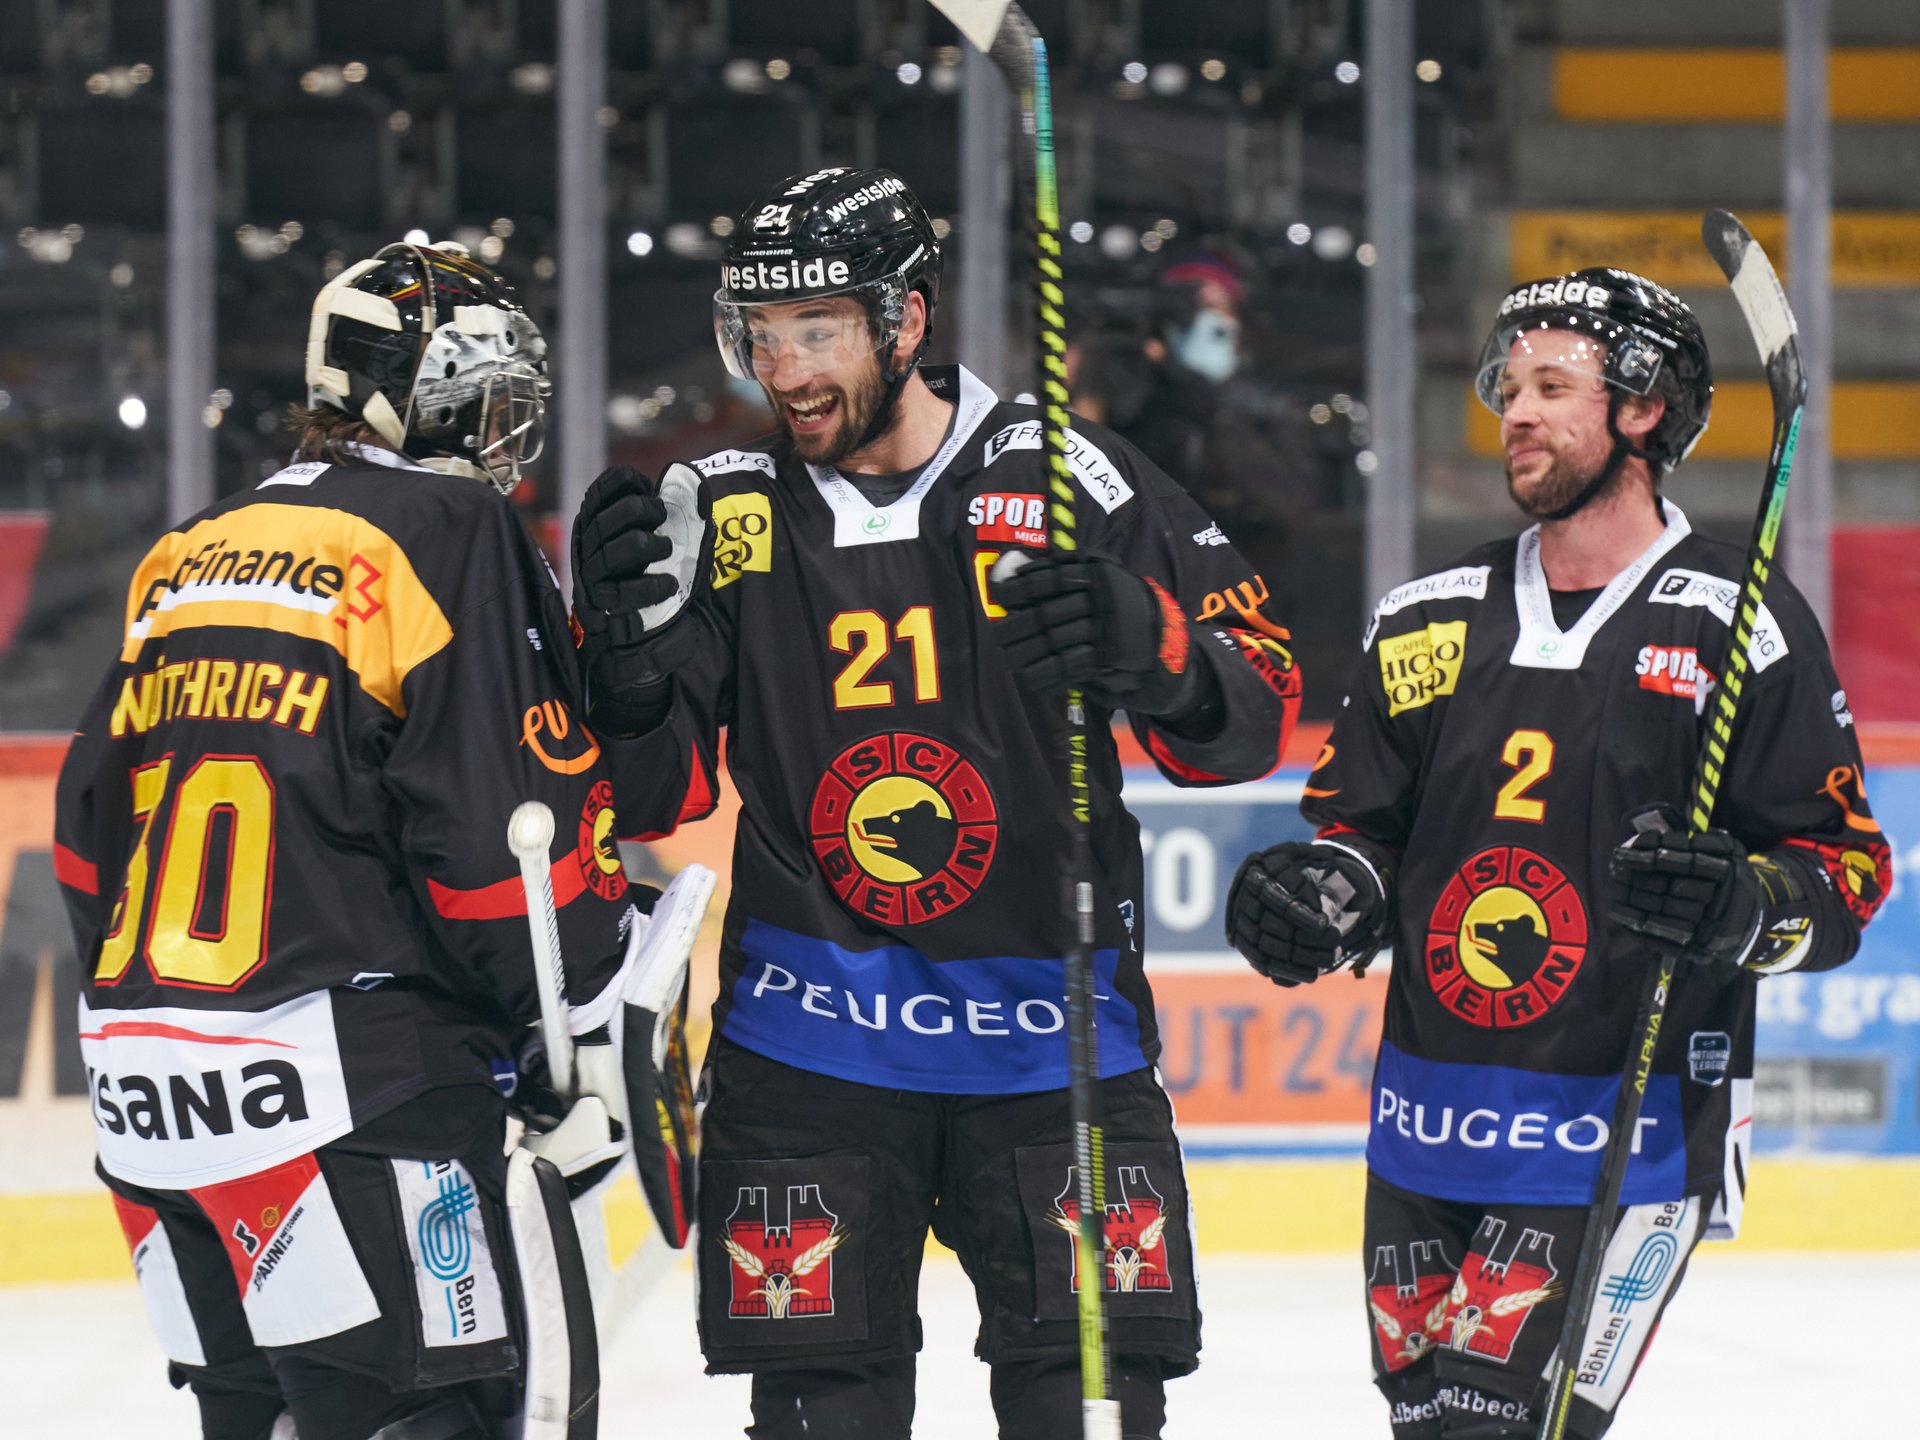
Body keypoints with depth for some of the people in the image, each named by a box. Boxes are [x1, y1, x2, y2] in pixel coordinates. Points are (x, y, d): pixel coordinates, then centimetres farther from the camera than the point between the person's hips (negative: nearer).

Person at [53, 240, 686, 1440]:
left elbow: (92, 830, 19)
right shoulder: (451, 532, -5)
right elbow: (506, 818, -12)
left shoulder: (186, 556, 18)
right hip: (353, 1091, -8)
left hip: (144, 1079, 8)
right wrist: (596, 1016, 1)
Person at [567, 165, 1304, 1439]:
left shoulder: (1069, 481, -2)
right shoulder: (726, 512, 4)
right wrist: (628, 654, -17)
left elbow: (1254, 707, -4)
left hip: (1048, 1038, -1)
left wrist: (1145, 645, -25)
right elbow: (657, 794, 2)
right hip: (810, 1046, 1)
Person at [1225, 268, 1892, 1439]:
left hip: (1627, 1137, -6)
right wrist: (1317, 902, -3)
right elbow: (1363, 827, 19)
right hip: (1430, 1120, 6)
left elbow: (1847, 869, -5)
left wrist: (1746, 909, -25)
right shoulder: (1428, 623, 12)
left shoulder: (1737, 626, -4)